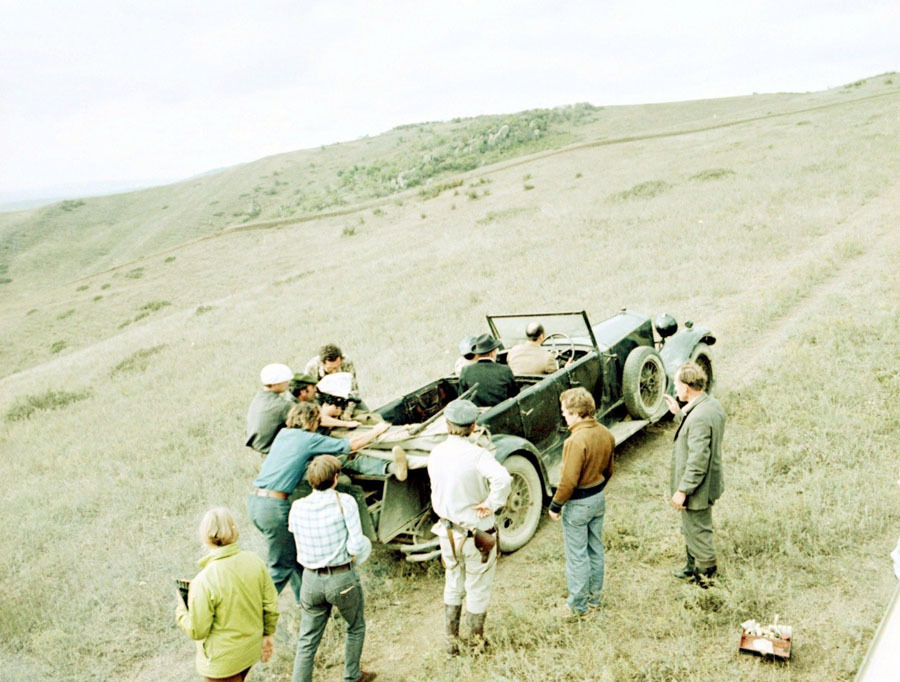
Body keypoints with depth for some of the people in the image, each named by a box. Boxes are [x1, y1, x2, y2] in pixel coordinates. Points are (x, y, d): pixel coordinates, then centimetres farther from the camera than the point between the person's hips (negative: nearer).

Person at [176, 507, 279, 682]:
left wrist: (181, 609, -2)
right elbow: (271, 604, -4)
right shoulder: (255, 562, -14)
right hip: (251, 649, 5)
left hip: (222, 660, -5)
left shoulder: (204, 581, -28)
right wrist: (267, 635, 13)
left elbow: (197, 630, -19)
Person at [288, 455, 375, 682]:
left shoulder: (297, 508, -4)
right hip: (343, 579, -2)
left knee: (307, 641, 15)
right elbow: (356, 546, -17)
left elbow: (300, 548, 4)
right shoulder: (344, 502, -15)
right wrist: (351, 558, 4)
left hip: (311, 580, 3)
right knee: (355, 628, 25)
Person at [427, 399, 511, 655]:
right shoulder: (476, 454, -24)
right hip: (477, 533, -5)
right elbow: (502, 479, -41)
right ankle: (477, 641, 33)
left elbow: (436, 493, 5)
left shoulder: (435, 454, -6)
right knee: (478, 590, 16)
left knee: (453, 585, 24)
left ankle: (451, 641, 33)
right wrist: (491, 504, -27)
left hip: (447, 531, 5)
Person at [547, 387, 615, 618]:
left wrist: (555, 505, -12)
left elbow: (568, 481, -25)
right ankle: (594, 597, 34)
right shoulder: (605, 434, -3)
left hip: (578, 504, -8)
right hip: (599, 498, 8)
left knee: (577, 556, 6)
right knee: (595, 550, 20)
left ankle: (578, 605, 18)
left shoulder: (577, 440, -29)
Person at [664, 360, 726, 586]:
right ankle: (693, 567, 43)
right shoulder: (712, 404, 0)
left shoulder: (699, 417, -31)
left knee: (698, 532, 10)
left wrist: (682, 490, -22)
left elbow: (698, 460, -29)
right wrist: (679, 413, 9)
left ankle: (705, 573, 27)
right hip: (706, 484, 10)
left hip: (697, 490, -10)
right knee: (692, 529, 26)